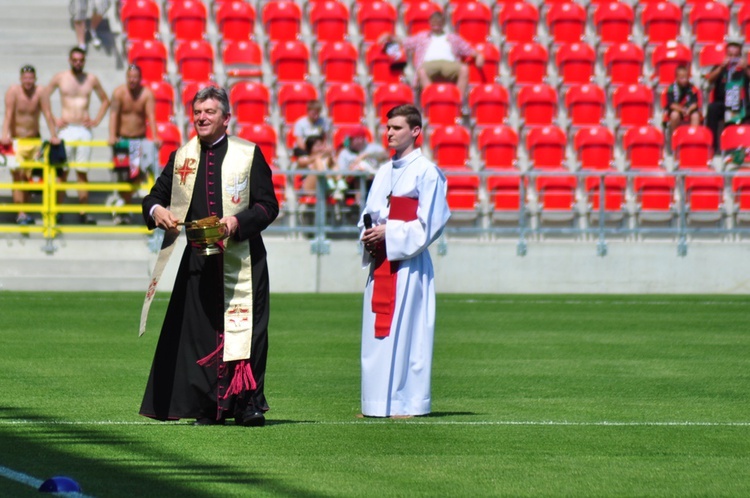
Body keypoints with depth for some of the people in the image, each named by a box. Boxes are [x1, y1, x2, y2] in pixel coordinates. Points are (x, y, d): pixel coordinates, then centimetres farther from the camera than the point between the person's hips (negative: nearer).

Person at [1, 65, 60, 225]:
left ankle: (26, 213, 18)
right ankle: (20, 214, -14)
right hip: (16, 140, -2)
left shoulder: (40, 92, -6)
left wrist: (53, 135, -20)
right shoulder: (13, 91, -11)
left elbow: (48, 115, -10)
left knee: (29, 177, 7)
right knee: (17, 176, -11)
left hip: (34, 140, 3)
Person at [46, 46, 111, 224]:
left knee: (82, 173, 1)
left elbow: (105, 100, 20)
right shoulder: (60, 78, 3)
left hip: (84, 130, 1)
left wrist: (97, 120, 8)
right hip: (66, 129, -1)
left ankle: (84, 213, 3)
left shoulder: (91, 79, 8)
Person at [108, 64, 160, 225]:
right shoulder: (119, 92, -7)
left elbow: (151, 115, -17)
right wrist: (112, 136, -29)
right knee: (122, 176, -4)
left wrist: (155, 137, -30)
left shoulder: (147, 94, -6)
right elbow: (114, 114, -16)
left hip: (140, 139, 1)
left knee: (138, 174, -13)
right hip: (122, 139, 0)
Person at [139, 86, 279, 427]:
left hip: (240, 262, -3)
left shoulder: (249, 155, 4)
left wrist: (238, 222, -17)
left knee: (242, 329, -7)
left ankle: (248, 403, -1)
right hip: (197, 263, 3)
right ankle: (207, 407, 5)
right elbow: (155, 195, 17)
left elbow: (268, 205, 0)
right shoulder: (181, 157, 13)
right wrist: (156, 210, -7)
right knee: (198, 331, 0)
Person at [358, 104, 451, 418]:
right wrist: (368, 234, -1)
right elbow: (368, 215, 21)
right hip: (380, 261, 7)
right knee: (377, 332, 6)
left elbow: (430, 223, -11)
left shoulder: (426, 172, -6)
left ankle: (407, 402, -3)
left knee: (405, 330, -7)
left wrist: (389, 233, -14)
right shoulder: (384, 173, 17)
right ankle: (378, 402, 10)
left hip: (408, 264, -7)